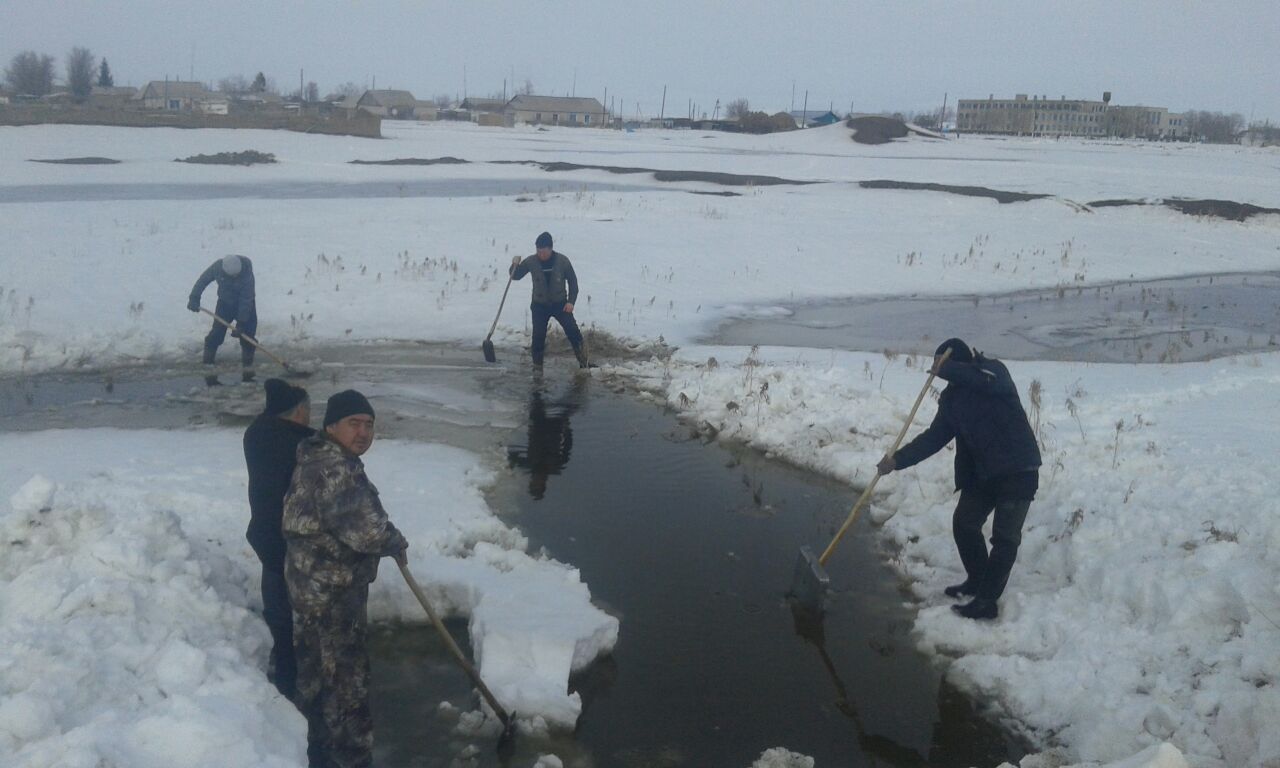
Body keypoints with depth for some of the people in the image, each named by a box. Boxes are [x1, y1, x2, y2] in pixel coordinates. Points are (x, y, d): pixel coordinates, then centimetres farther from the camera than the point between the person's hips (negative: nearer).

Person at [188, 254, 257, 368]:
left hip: (246, 305, -2)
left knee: (247, 333, -7)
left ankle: (247, 362, 6)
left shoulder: (247, 271, -32)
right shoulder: (217, 267, -25)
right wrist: (194, 298, -9)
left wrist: (241, 322, -32)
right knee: (217, 332, -4)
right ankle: (208, 361, 5)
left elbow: (246, 299, -30)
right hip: (225, 303, 2)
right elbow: (203, 280, -6)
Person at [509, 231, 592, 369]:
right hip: (540, 305, 0)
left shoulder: (562, 260, -12)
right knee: (538, 336, -5)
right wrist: (515, 265, -22)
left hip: (560, 304, 0)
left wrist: (571, 301, -11)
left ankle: (583, 362, -1)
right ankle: (537, 367, 12)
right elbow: (515, 276, 0)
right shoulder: (531, 261, -10)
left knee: (573, 331, -11)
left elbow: (572, 281, -2)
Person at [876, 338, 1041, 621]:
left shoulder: (995, 371, -10)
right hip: (980, 472, 8)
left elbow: (989, 381, -36)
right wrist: (898, 460, -8)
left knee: (1005, 536, -7)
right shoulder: (952, 397, 6)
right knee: (963, 524, 12)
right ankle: (977, 581, 32)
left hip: (1018, 470, -7)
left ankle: (986, 601, -4)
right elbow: (934, 437, 2)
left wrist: (946, 369, -27)